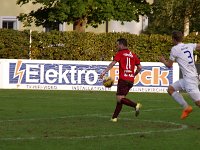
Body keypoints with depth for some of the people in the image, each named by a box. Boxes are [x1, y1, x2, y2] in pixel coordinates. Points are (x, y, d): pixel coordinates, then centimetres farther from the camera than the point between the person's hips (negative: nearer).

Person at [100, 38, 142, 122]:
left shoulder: (120, 54, 0)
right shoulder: (133, 55, 17)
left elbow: (113, 63, -14)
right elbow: (139, 67, 15)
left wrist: (104, 72, -17)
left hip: (123, 79, -7)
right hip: (131, 80, 7)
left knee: (120, 98, -10)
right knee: (120, 98, 14)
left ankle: (135, 105, -29)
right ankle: (114, 117, 12)